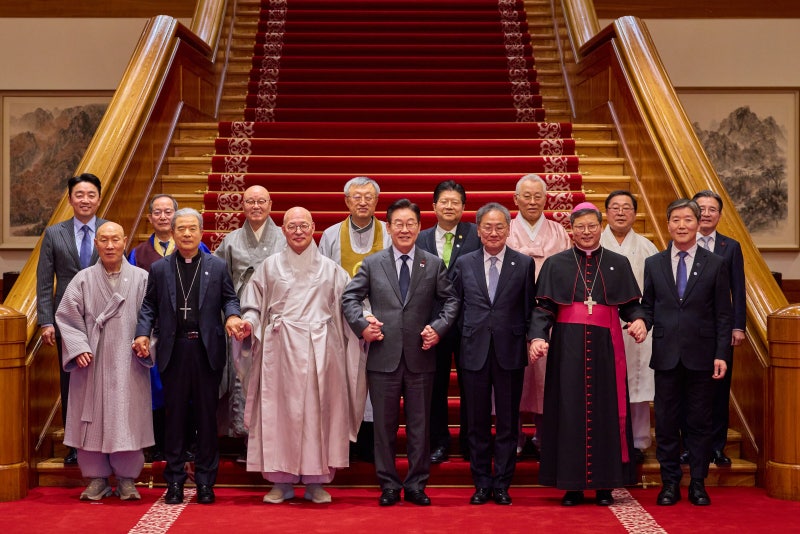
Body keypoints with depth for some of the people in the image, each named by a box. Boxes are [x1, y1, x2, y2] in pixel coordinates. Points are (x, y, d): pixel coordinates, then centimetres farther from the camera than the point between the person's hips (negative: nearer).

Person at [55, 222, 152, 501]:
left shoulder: (141, 279, 2)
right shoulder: (83, 280, 3)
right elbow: (66, 316, 3)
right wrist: (78, 347, -8)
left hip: (128, 364, -1)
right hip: (92, 363, 1)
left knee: (128, 420, 2)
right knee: (93, 419, 4)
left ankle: (127, 480, 14)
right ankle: (97, 478, 16)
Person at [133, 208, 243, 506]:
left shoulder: (217, 267, 7)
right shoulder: (159, 269, 9)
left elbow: (229, 299, 9)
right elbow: (149, 306, 9)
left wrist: (232, 316, -12)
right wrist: (143, 333, -6)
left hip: (207, 350, 0)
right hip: (174, 350, 1)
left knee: (207, 416, 5)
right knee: (175, 416, 6)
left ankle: (205, 481, 15)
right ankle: (175, 481, 16)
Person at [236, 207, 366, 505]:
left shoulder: (330, 269, 11)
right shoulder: (269, 267, 10)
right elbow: (253, 306, 8)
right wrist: (248, 323, -11)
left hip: (319, 350, 0)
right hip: (280, 349, 0)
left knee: (318, 411, 1)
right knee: (280, 411, 0)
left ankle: (316, 481, 10)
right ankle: (282, 482, 9)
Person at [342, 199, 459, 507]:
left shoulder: (434, 265, 7)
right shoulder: (372, 264, 6)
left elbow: (451, 300, 10)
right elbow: (349, 297, 6)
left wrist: (439, 327, -5)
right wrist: (361, 325, -9)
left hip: (420, 357, 1)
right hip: (383, 357, 0)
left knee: (419, 424, 7)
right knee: (384, 425, 6)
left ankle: (416, 485, 18)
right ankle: (389, 485, 18)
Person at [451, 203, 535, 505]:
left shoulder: (524, 264, 3)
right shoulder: (464, 264, 7)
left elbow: (530, 309, 4)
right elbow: (456, 306, 10)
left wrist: (532, 340, -3)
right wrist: (464, 338, 5)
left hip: (510, 352, -1)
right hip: (475, 352, 1)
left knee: (507, 422, 6)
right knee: (477, 422, 7)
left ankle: (502, 485, 16)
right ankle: (481, 483, 18)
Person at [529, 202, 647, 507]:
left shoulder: (618, 264, 10)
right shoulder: (555, 264, 7)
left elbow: (630, 305, 6)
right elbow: (543, 308, 1)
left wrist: (638, 320, -16)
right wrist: (538, 337, -15)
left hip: (604, 347, 1)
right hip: (568, 347, -1)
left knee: (605, 410, 2)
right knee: (569, 411, 0)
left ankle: (604, 484, 11)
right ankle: (572, 485, 7)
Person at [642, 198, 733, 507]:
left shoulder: (715, 264, 3)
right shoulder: (653, 264, 8)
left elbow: (723, 314, 2)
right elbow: (647, 306, 9)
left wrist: (721, 354, -5)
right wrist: (641, 325, -12)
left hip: (701, 355, -1)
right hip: (666, 354, 1)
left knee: (699, 422, 6)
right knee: (666, 422, 5)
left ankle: (698, 483, 17)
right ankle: (670, 483, 16)